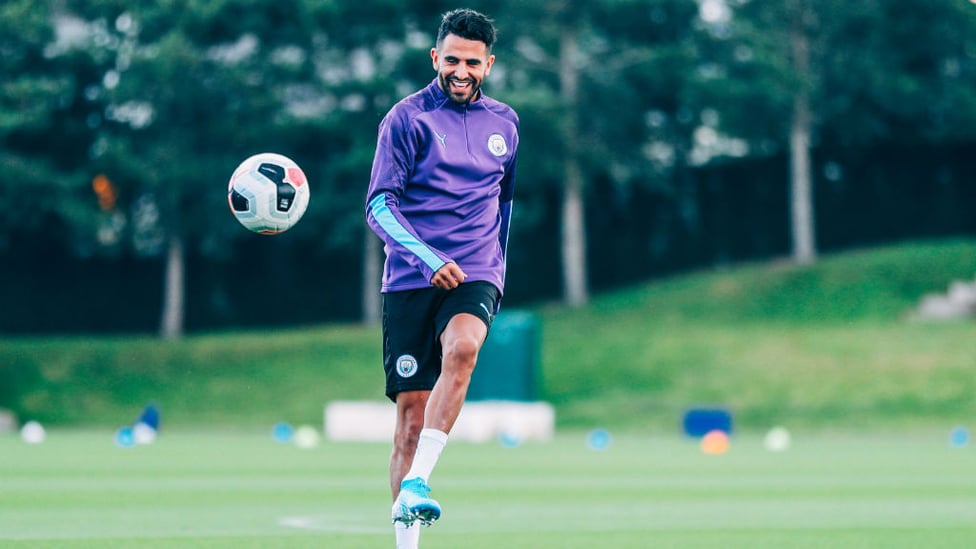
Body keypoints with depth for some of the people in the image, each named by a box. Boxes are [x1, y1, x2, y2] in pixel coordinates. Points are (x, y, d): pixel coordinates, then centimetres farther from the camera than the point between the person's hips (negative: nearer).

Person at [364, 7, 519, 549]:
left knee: (461, 347, -31)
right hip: (410, 280, -1)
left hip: (475, 276, 2)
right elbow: (379, 205, -5)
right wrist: (428, 259, -17)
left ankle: (415, 485, -34)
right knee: (411, 410, -4)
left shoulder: (504, 123, 13)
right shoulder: (407, 118, 1)